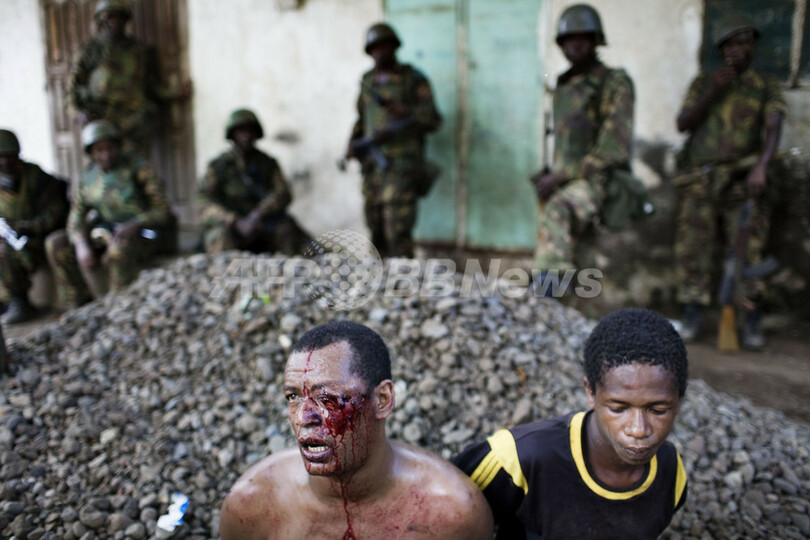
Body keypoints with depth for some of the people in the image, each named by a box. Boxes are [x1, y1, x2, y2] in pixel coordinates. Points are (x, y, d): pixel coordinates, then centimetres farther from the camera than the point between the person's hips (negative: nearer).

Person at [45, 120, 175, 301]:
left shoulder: (139, 168, -14)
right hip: (108, 233, 6)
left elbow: (162, 211, -18)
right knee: (56, 243, -6)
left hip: (144, 236, -6)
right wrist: (81, 244, -22)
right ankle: (84, 304, -2)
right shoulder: (88, 176, 1)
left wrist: (134, 225, -34)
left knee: (120, 250, -38)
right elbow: (76, 217, -3)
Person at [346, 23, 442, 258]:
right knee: (377, 231, 8)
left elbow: (433, 120, -5)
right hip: (373, 164, 6)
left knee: (397, 231, -12)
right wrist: (353, 143, 8)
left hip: (402, 165, -5)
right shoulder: (367, 80, 17)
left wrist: (405, 111, -20)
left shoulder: (413, 79, 0)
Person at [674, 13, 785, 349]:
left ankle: (751, 322, -5)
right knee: (692, 244, -6)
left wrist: (761, 167, -25)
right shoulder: (703, 83, 13)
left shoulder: (766, 88, 9)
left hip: (742, 180, -1)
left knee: (746, 247, -11)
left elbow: (773, 130, -7)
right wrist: (713, 92, -12)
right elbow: (683, 124, 1)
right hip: (700, 179, 1)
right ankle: (693, 318, 3)